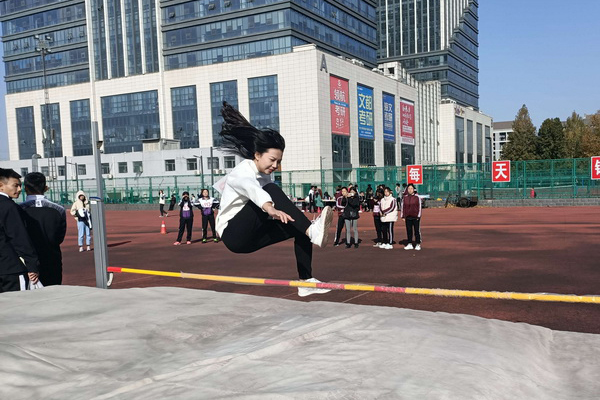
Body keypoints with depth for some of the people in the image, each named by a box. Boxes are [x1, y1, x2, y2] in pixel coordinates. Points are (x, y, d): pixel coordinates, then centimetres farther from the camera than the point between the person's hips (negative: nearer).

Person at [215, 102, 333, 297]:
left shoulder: (263, 175, 10)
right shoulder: (243, 172, -17)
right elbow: (250, 188, -40)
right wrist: (270, 208, -61)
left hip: (250, 236, 9)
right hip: (234, 235, -9)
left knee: (299, 227, -4)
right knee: (272, 189, -28)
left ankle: (306, 282, -4)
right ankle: (312, 231, -41)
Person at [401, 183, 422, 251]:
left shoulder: (417, 197, -3)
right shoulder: (405, 198, 5)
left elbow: (419, 207, -2)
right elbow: (402, 207, 9)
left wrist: (418, 216, -6)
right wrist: (403, 216, 6)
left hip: (415, 217, -3)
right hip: (408, 217, 3)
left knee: (417, 231, 2)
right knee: (409, 231, 8)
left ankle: (418, 244, 10)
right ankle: (410, 244, 18)